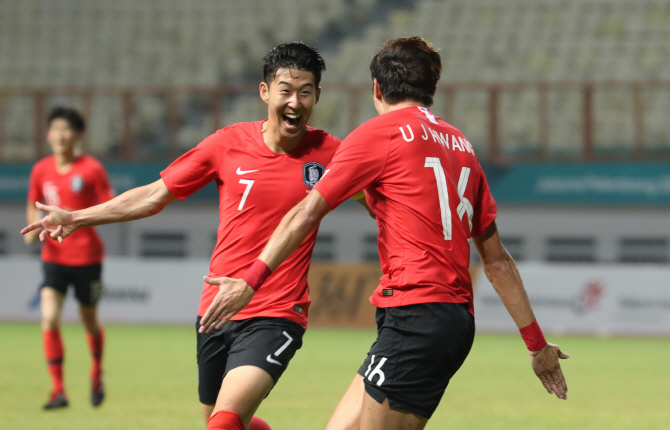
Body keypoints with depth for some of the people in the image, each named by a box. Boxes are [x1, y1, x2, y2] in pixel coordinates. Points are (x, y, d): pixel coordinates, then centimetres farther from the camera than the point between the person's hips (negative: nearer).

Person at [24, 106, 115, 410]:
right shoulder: (41, 170, 2)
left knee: (90, 321, 11)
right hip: (54, 256, 2)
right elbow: (33, 205, 17)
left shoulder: (91, 169, -9)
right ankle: (58, 390, -11)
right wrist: (33, 227, -3)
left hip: (86, 256, -2)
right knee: (49, 318, -16)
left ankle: (97, 373, 40)